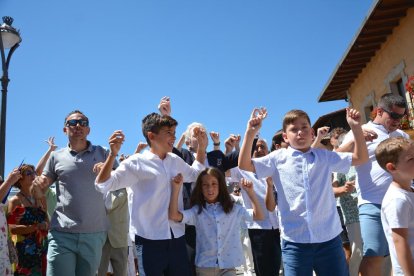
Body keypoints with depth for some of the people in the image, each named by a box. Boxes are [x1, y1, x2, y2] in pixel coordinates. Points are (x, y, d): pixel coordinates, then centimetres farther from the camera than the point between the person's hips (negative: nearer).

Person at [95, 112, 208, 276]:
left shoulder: (176, 161, 8)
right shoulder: (137, 163, -11)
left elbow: (194, 175, 28)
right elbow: (102, 186, -15)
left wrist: (202, 147, 17)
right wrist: (113, 154, -29)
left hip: (176, 238, 6)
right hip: (149, 240, -6)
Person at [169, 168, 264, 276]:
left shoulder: (233, 209, 4)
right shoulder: (197, 211, -1)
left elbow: (258, 216, 5)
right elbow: (173, 215, -15)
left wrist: (251, 192, -5)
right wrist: (176, 188, -18)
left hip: (228, 266, 0)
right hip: (204, 267, 0)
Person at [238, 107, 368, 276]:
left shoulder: (325, 156, 9)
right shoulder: (278, 158, 3)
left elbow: (360, 158, 11)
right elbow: (244, 165, -4)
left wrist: (356, 127, -1)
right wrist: (250, 133, -15)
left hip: (329, 238, 2)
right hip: (295, 240, -2)